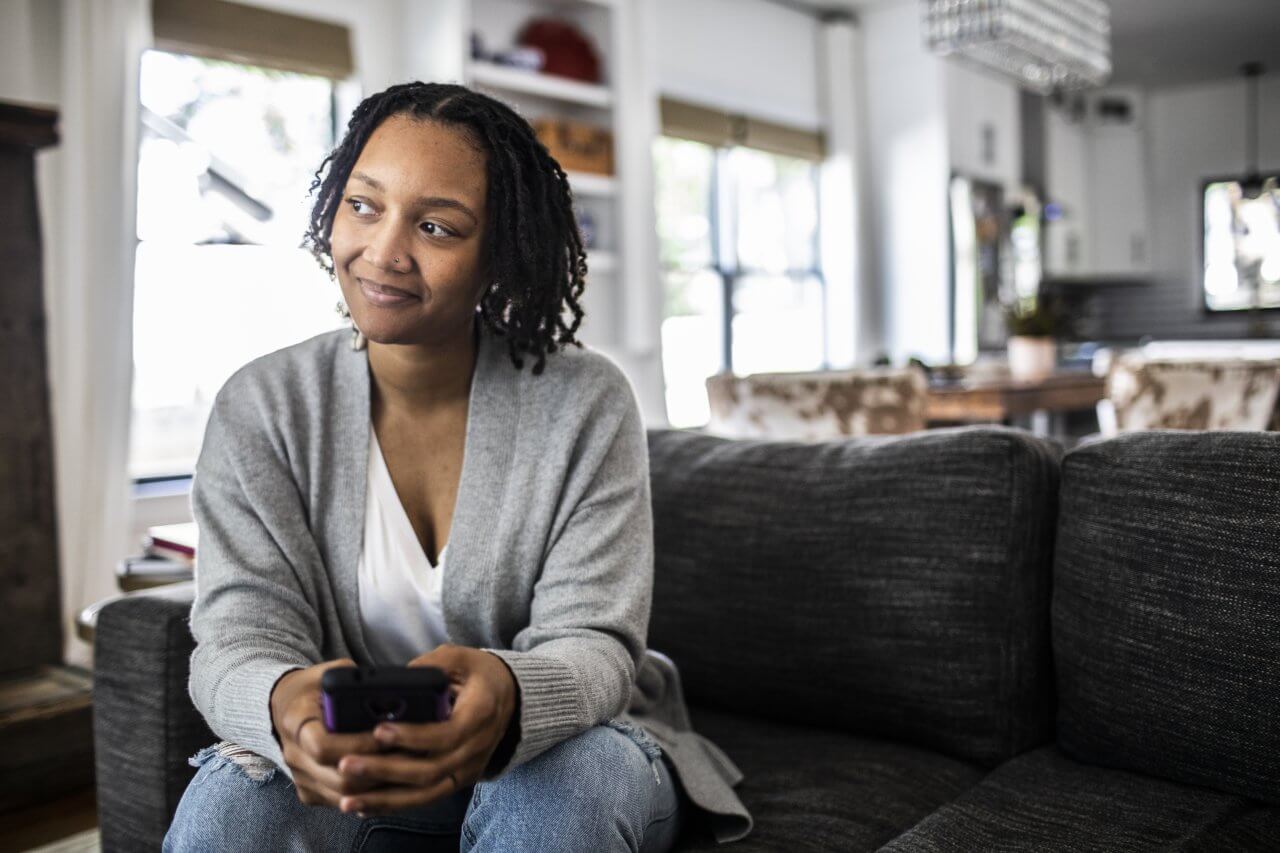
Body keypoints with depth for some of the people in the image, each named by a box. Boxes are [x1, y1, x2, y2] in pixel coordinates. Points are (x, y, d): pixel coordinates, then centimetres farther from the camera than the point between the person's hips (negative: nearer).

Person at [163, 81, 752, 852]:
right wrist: (284, 706, -40)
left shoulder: (589, 405, -12)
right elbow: (241, 635, -14)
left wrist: (506, 697, -42)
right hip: (351, 764, 1)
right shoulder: (261, 410, -7)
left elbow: (593, 642, -17)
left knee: (565, 786, -34)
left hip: (563, 742, 0)